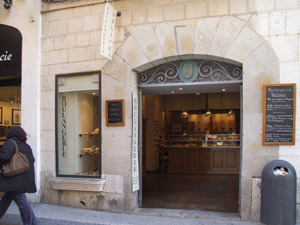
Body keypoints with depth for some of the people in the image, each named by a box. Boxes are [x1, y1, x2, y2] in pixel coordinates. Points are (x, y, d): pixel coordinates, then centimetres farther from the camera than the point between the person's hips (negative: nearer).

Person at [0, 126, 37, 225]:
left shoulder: (10, 143, -7)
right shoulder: (26, 146, 13)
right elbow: (32, 160, 14)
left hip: (14, 179, -8)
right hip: (24, 179, 8)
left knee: (22, 202, -5)